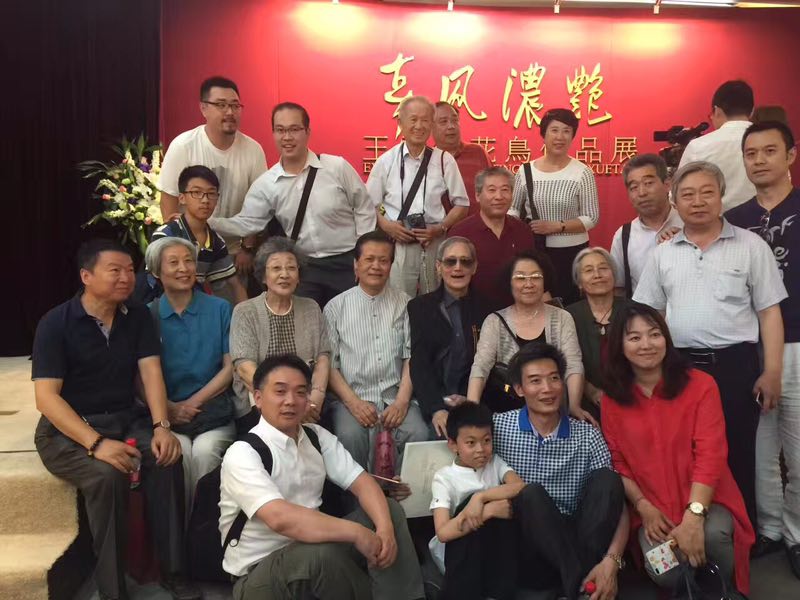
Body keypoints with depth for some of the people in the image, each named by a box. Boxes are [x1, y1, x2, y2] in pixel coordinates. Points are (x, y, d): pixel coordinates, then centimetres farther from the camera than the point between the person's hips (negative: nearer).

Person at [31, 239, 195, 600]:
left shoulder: (138, 317, 3)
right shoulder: (55, 323, -10)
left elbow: (151, 373, -5)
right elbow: (46, 397, -17)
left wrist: (161, 426, -23)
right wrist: (96, 443, -30)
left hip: (126, 419, 4)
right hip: (67, 429, -3)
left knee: (168, 457, -26)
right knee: (108, 473, -33)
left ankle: (172, 571, -15)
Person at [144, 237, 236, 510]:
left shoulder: (220, 309, 7)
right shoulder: (147, 316, 7)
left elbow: (230, 368, 2)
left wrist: (194, 402, -8)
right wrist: (170, 408, -13)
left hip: (213, 414, 0)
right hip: (167, 416, 0)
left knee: (205, 450, -28)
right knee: (179, 450, -28)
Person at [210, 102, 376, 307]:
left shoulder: (338, 167, -8)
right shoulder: (265, 184, -3)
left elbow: (364, 210, -1)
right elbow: (246, 224, 0)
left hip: (348, 263, -1)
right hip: (305, 267, 2)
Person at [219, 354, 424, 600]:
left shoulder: (317, 436, 1)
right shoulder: (243, 453, -21)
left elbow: (361, 482, -3)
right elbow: (281, 519, -34)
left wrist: (385, 527, -22)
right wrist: (357, 532, -32)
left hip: (311, 548, 7)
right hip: (259, 574, -6)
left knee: (390, 510, -5)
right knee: (324, 553, -36)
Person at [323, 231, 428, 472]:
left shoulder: (404, 303, 10)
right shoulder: (336, 307, 7)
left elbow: (411, 356, 5)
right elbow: (329, 363, 2)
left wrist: (402, 401, -7)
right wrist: (353, 402, -10)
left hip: (396, 398, 1)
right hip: (352, 398, -1)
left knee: (418, 434, -27)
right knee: (350, 436, -30)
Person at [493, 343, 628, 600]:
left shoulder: (588, 437, 2)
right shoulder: (499, 427, -2)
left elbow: (616, 504, -3)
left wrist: (611, 560, -20)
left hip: (576, 543, 2)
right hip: (529, 555, -1)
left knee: (606, 478, -20)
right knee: (530, 493, -30)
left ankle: (582, 574, -27)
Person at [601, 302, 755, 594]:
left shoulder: (700, 385, -7)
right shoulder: (612, 399, 1)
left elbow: (710, 454, -14)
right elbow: (617, 462, 3)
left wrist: (693, 517, -24)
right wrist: (644, 508, -12)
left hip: (704, 502, -1)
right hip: (652, 510, 1)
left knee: (712, 535, -33)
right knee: (664, 572, -25)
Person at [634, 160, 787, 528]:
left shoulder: (750, 246, 1)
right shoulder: (663, 254, 8)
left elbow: (769, 312, 0)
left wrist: (772, 372, -6)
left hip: (735, 365, -2)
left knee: (737, 454, 6)